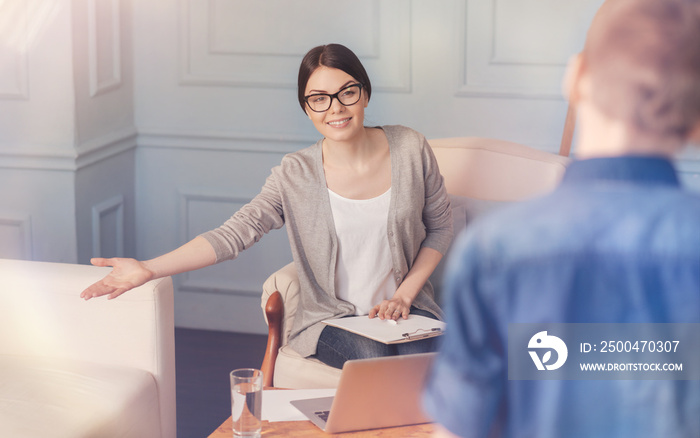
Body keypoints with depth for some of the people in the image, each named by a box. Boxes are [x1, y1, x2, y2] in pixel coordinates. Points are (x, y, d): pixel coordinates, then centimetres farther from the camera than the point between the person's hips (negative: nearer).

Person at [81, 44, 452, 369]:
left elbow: (440, 226, 9)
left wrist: (404, 295, -4)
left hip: (405, 309, 1)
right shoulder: (295, 176, -5)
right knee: (375, 359, -33)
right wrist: (148, 270, -25)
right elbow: (234, 233, -13)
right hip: (331, 317, -1)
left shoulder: (410, 149, -1)